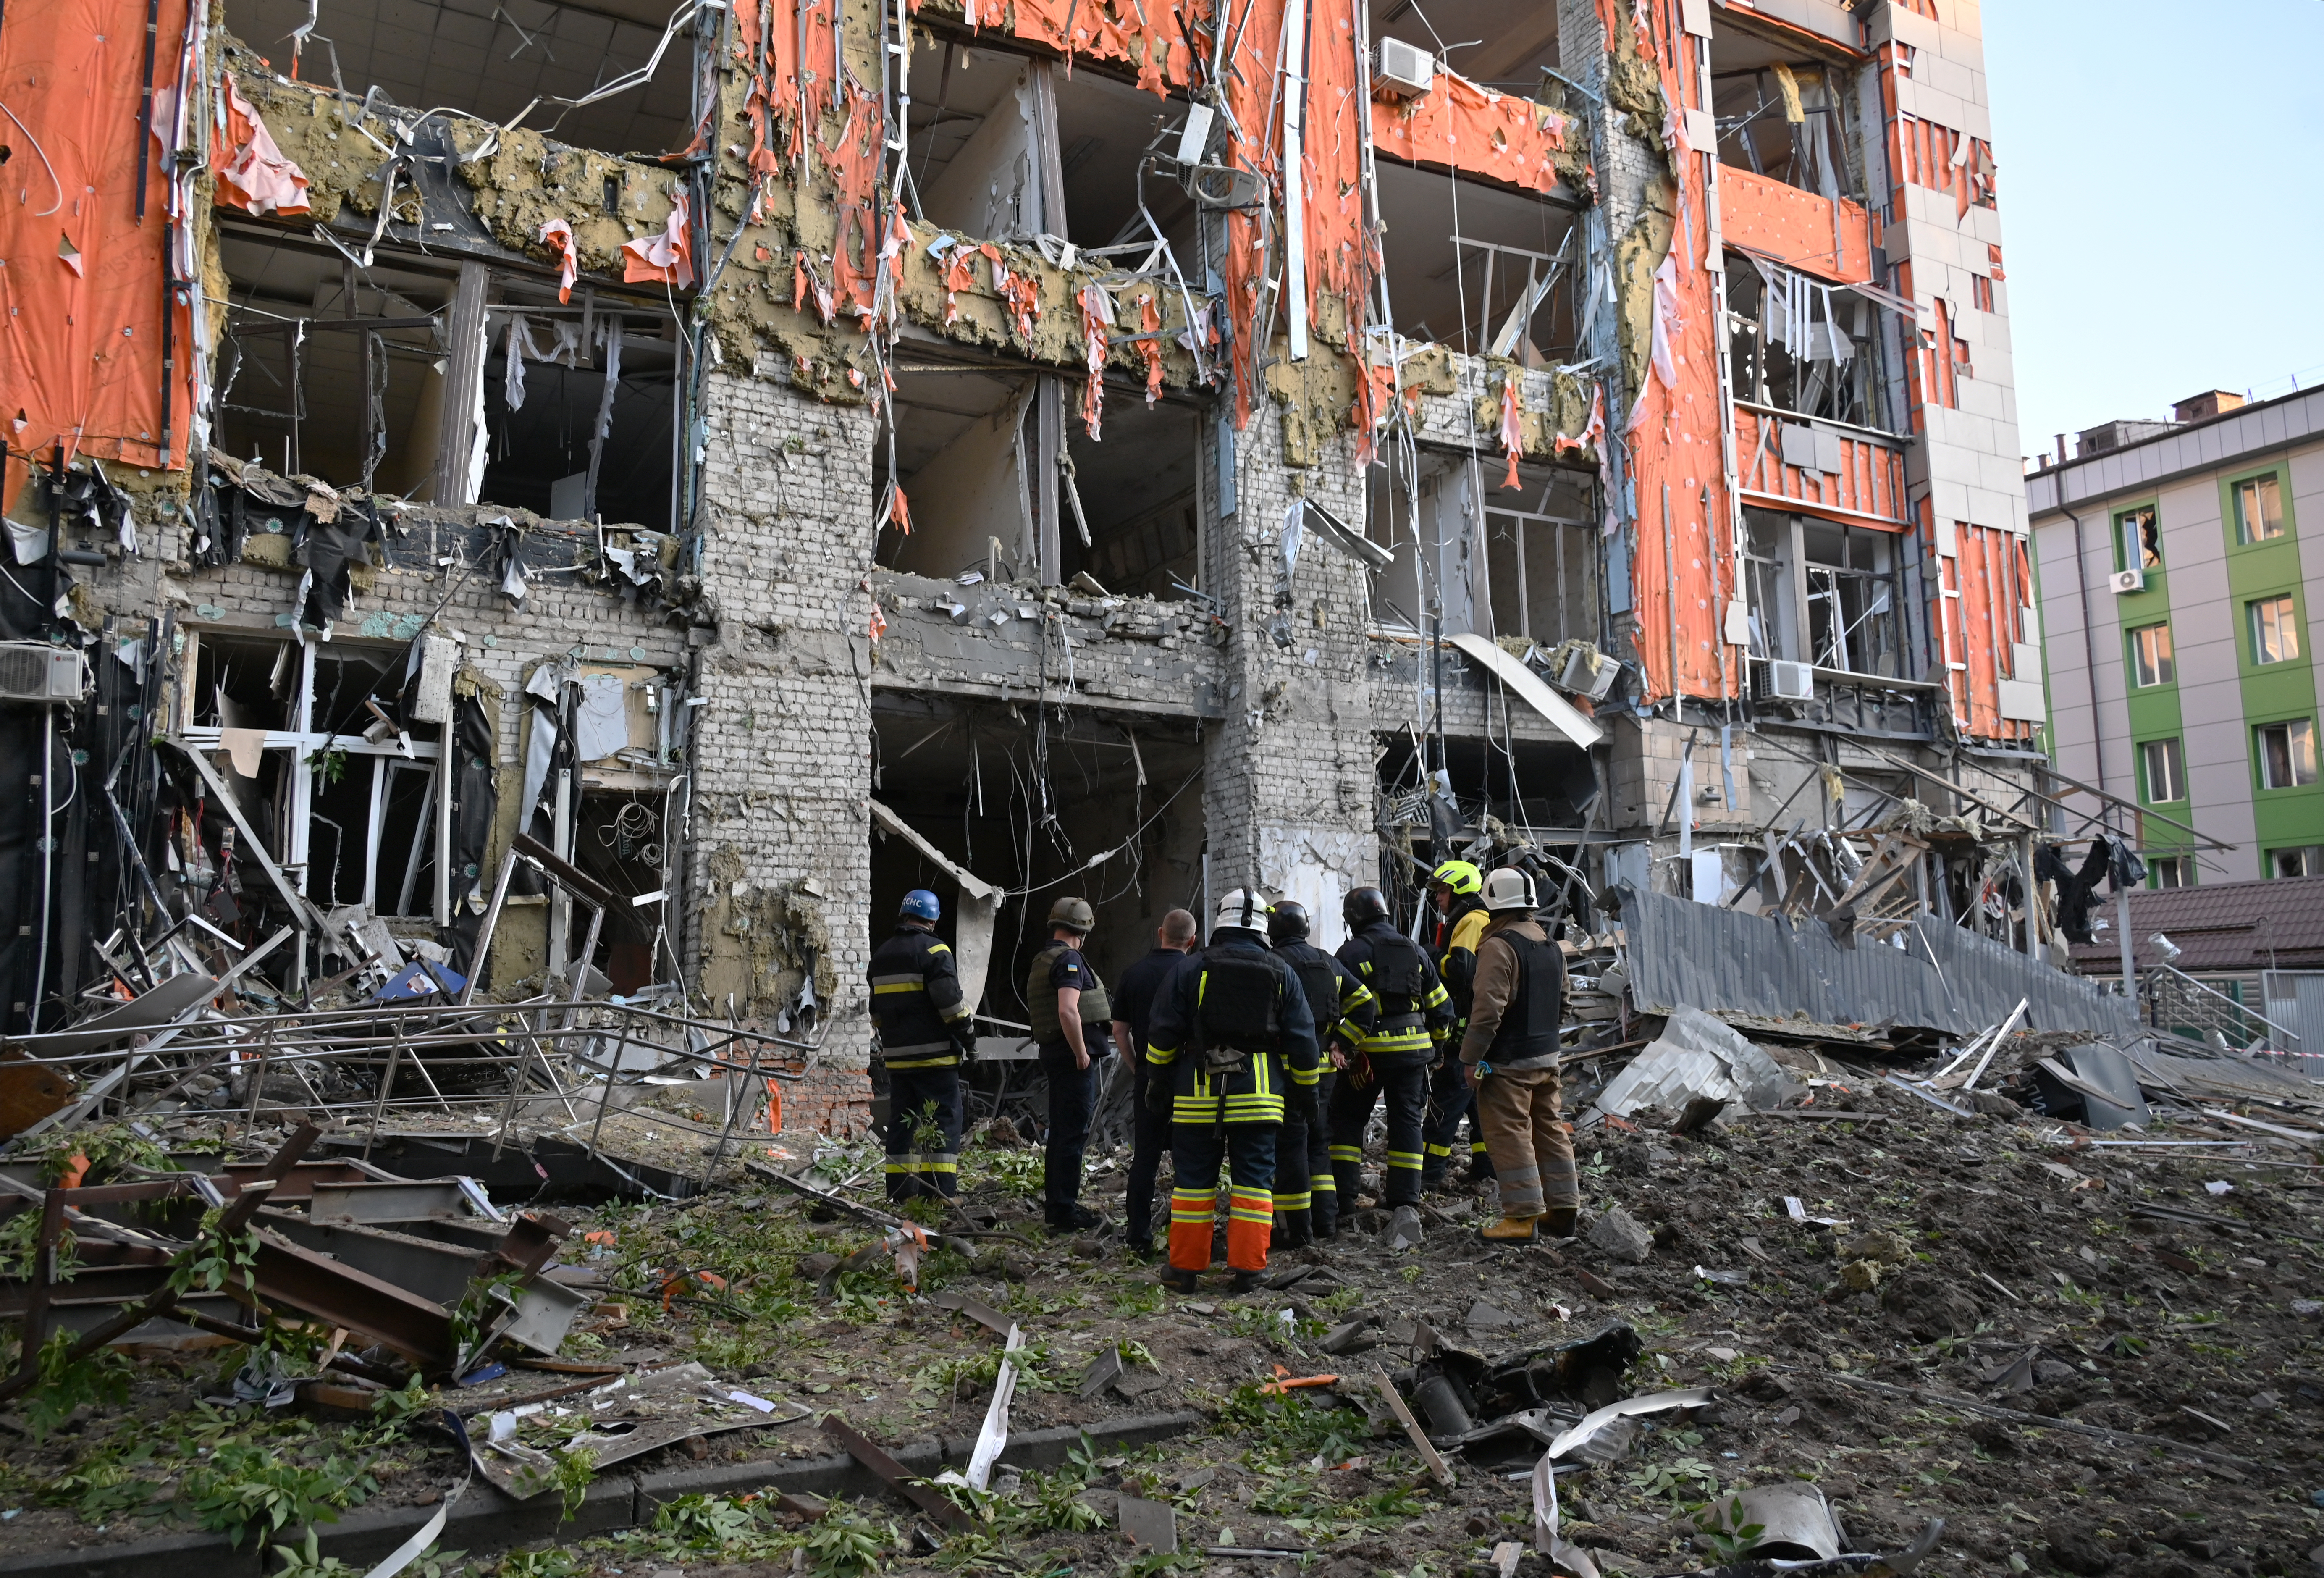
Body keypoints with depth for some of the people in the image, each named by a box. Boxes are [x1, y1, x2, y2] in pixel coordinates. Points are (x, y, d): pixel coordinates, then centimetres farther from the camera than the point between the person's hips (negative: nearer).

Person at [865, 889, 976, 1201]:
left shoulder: (881, 956, 15)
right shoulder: (934, 951, -9)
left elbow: (876, 1011, 21)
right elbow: (950, 1002, -15)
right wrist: (967, 1036, -4)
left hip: (896, 1055, 7)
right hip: (934, 1055, -7)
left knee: (902, 1121, 10)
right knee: (943, 1119, -3)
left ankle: (901, 1191, 10)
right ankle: (941, 1190, -9)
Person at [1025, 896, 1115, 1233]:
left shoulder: (1041, 962, 16)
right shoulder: (1069, 959, -14)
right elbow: (1068, 1010, -26)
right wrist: (1082, 1053, -19)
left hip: (1054, 1053, 10)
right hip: (1073, 1055, -10)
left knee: (1061, 1132, 17)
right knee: (1073, 1133, -6)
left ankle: (1056, 1205, 25)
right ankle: (1065, 1212, -3)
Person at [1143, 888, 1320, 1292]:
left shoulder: (1192, 969, 2)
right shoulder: (1282, 974, 6)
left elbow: (1164, 1033, 2)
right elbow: (1302, 1041, 7)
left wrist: (1157, 1084, 12)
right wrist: (1306, 1092, 16)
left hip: (1198, 1092, 0)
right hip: (1258, 1094, 1)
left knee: (1194, 1178, 6)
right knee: (1254, 1179, 5)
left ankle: (1185, 1268, 10)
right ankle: (1247, 1270, 4)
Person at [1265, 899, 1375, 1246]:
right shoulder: (1330, 963, 12)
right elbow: (1364, 1003, 13)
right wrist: (1341, 1043, 11)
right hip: (1324, 1068, 6)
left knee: (1289, 1147, 0)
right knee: (1318, 1142, 18)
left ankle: (1296, 1228, 2)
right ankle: (1325, 1220, 20)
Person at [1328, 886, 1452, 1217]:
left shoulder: (1353, 952, -6)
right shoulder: (1414, 951, 12)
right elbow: (1441, 1005, 15)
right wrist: (1434, 1043, 23)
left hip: (1370, 1050, -4)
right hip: (1413, 1049, 4)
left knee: (1348, 1118, 7)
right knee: (1406, 1121, 11)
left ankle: (1342, 1194, 4)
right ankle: (1405, 1197, 10)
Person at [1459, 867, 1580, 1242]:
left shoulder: (1500, 945, -17)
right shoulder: (1550, 945, 12)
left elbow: (1488, 1008, -22)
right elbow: (1563, 1003, 20)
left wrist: (1471, 1058, -18)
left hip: (1508, 1060, -9)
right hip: (1547, 1056, 9)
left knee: (1509, 1134, -3)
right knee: (1549, 1130, 15)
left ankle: (1523, 1217, -2)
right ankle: (1563, 1209, 21)